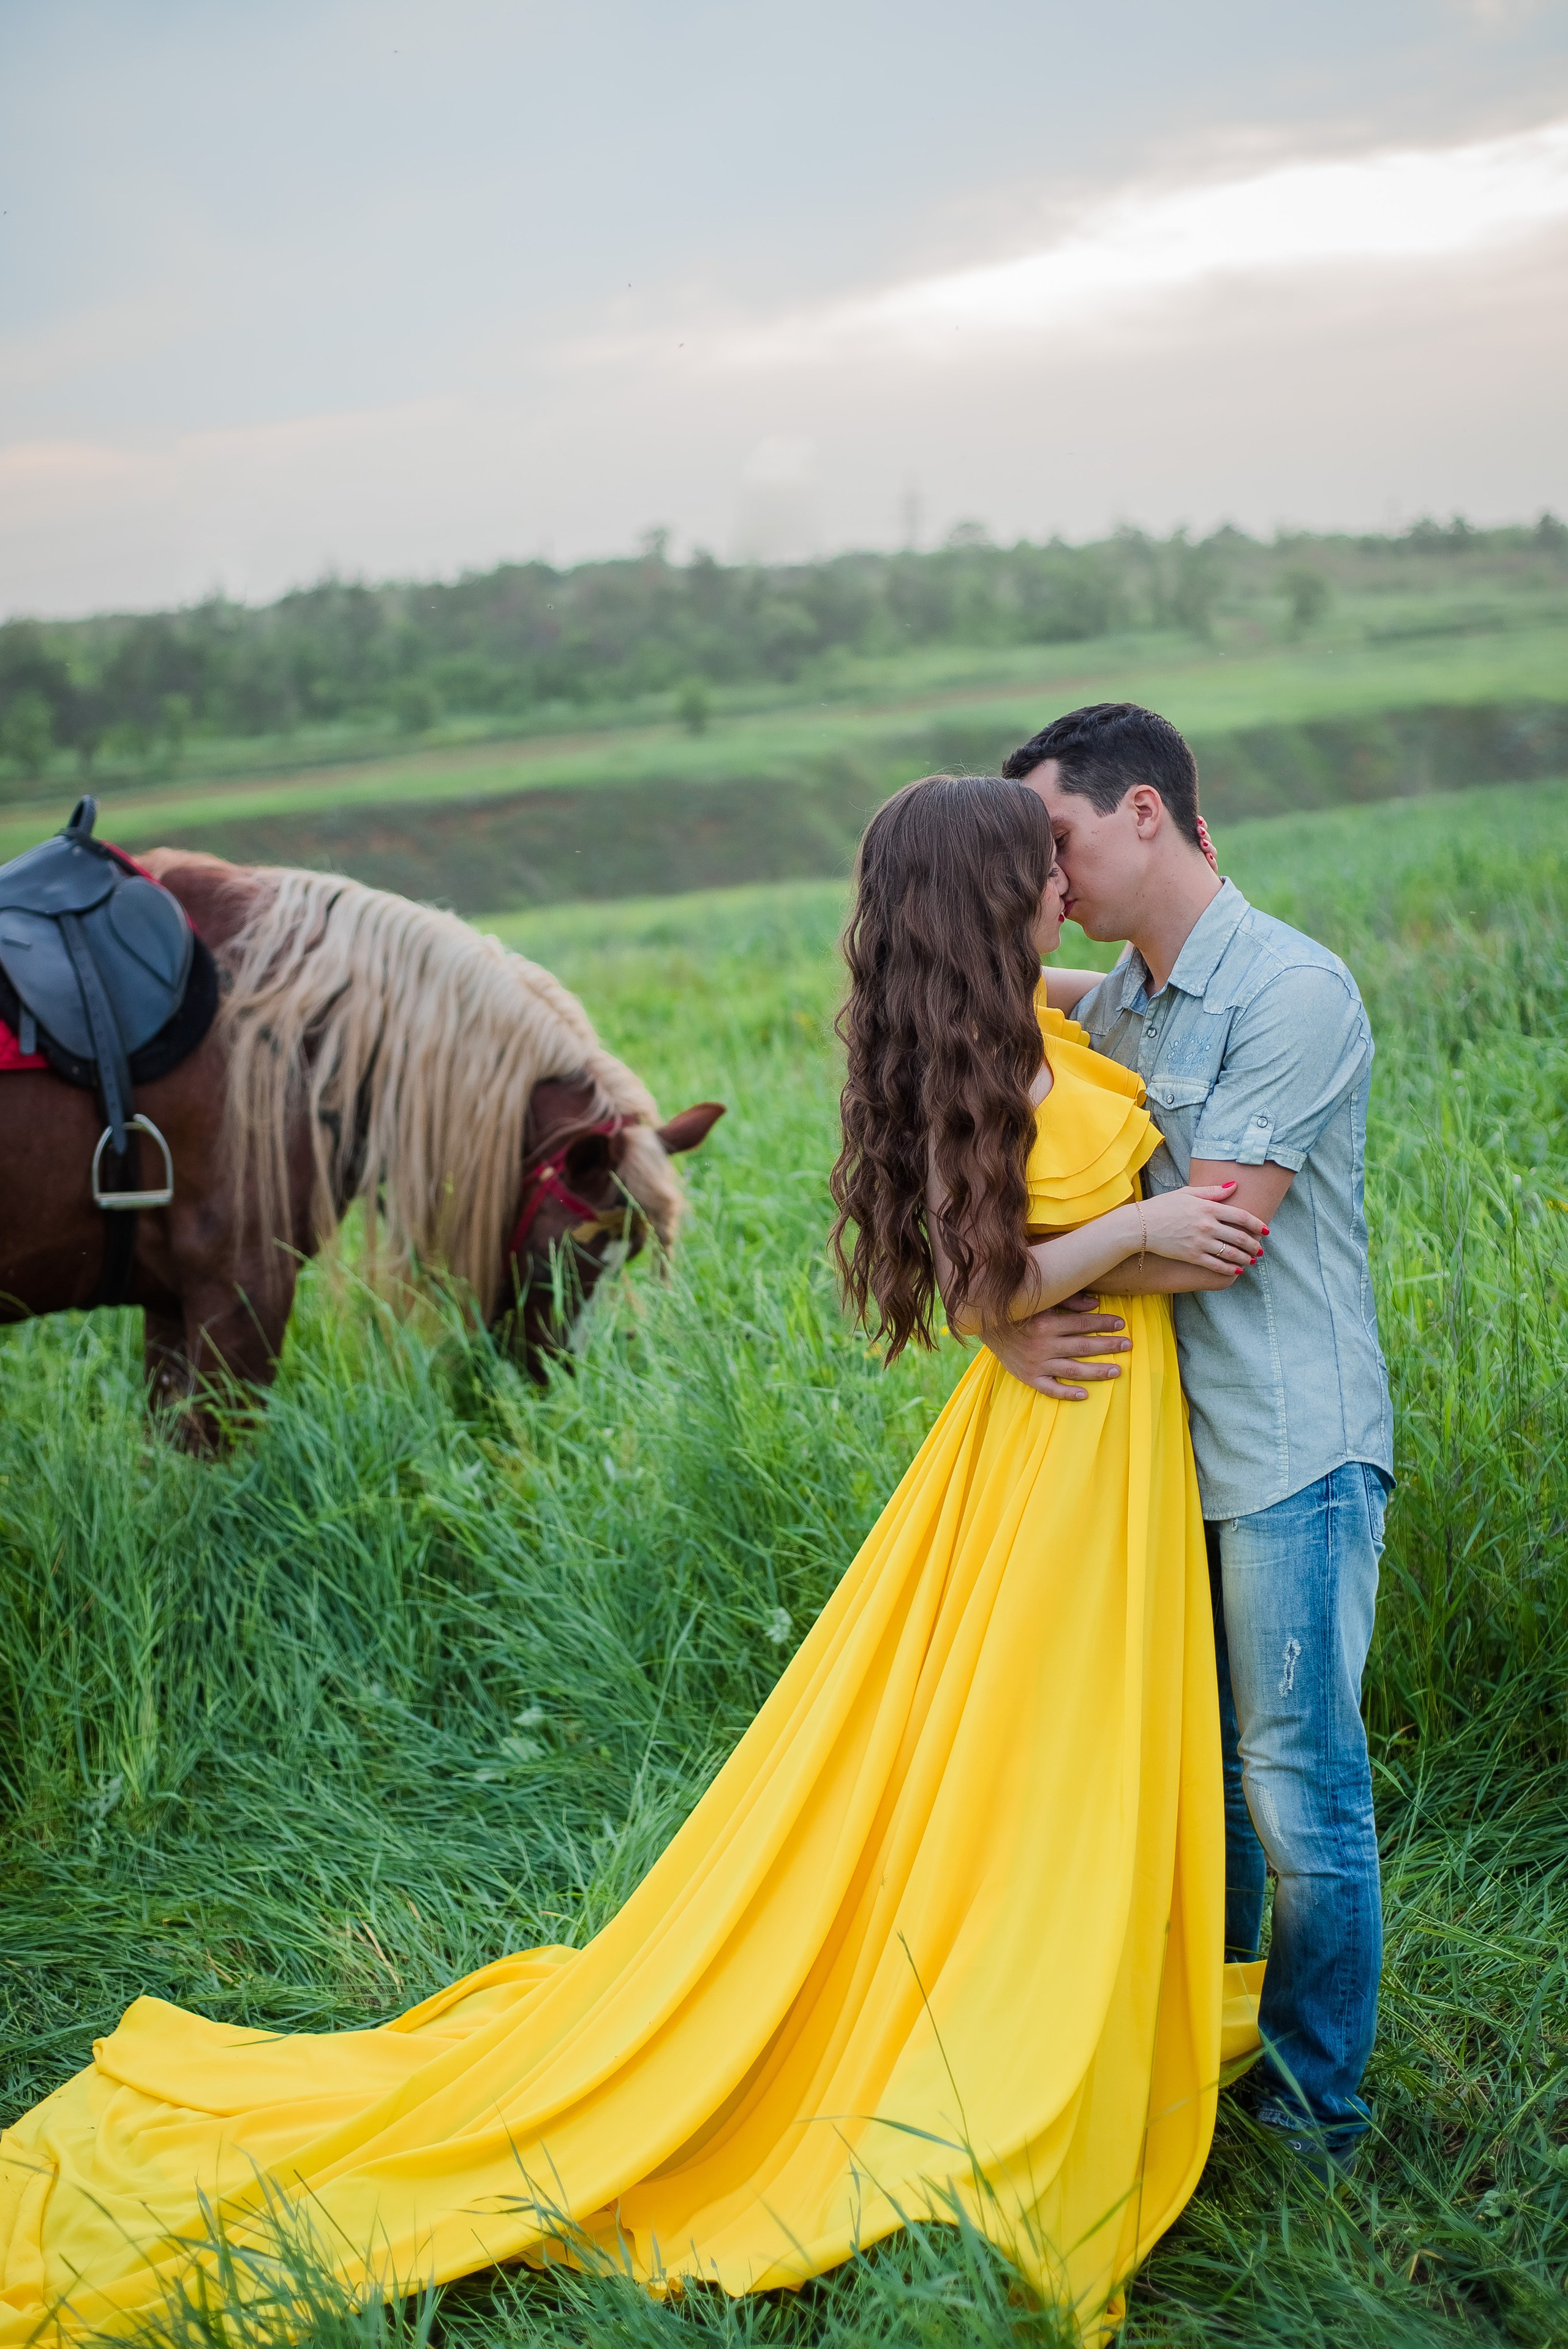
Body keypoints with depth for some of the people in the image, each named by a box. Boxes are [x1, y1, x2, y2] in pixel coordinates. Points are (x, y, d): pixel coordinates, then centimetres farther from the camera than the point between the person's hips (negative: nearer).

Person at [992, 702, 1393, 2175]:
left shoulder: (1293, 992, -14)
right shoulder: (1117, 1006, 11)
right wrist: (1002, 1315, -11)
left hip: (1295, 1453, -8)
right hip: (1174, 1443, 8)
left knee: (1299, 1787, 1)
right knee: (1195, 1768, 17)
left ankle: (1313, 2108, 16)